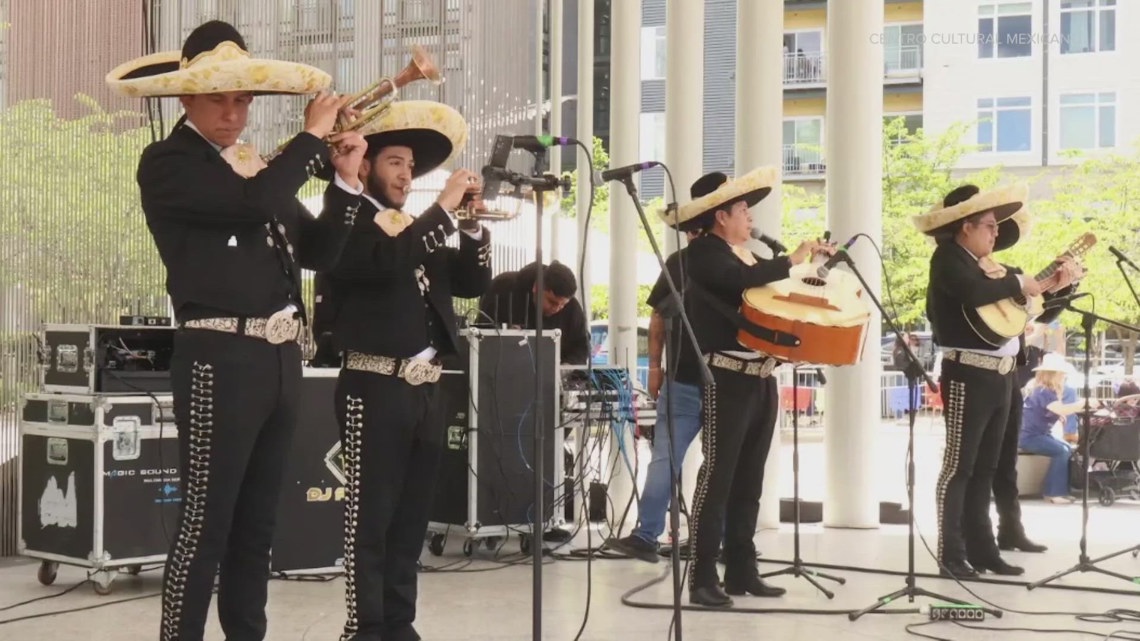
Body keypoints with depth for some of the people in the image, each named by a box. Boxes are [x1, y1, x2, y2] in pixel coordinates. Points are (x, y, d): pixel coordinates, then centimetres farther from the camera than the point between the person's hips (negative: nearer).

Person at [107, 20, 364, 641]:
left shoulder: (259, 166, 17)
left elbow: (317, 251, 16)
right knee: (205, 521, -7)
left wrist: (346, 178, 5)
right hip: (219, 359, -7)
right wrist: (312, 134, -9)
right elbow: (255, 201, -21)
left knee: (257, 521, 12)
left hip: (279, 359, 7)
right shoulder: (165, 162, -5)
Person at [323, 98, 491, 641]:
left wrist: (471, 224, 1)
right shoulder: (348, 222, -4)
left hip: (427, 390, 8)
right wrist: (444, 206, -17)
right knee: (369, 519, -6)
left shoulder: (419, 229, 19)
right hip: (376, 388, -8)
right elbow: (387, 262, -23)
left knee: (411, 520, 11)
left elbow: (473, 283, 15)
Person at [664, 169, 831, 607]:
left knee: (748, 481, 11)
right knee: (717, 477, -9)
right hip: (727, 378, -9)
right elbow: (741, 279, -25)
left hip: (762, 378, 9)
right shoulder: (703, 253, -7)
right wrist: (791, 261, -18)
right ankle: (703, 579, -7)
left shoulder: (748, 255, 19)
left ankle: (741, 572, 17)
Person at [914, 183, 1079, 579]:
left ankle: (981, 548, 19)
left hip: (999, 375, 9)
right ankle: (952, 555, -3)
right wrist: (1017, 283, -14)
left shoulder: (984, 263, 17)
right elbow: (975, 293, -28)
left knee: (985, 467, 12)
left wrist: (1049, 286, 12)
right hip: (969, 375, -9)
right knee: (959, 465, -6)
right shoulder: (947, 258, -9)